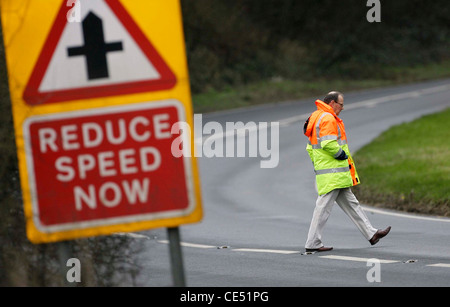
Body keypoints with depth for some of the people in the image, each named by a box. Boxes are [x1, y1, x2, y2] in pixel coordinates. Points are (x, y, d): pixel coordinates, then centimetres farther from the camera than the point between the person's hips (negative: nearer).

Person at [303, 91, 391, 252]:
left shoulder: (317, 118, 20)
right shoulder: (328, 119, -13)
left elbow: (310, 147, 21)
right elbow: (328, 143, -26)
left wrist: (317, 163, 17)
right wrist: (341, 154, -11)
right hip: (332, 173, -11)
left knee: (351, 204, 13)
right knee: (323, 206, -7)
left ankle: (371, 234, 18)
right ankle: (312, 243, -5)